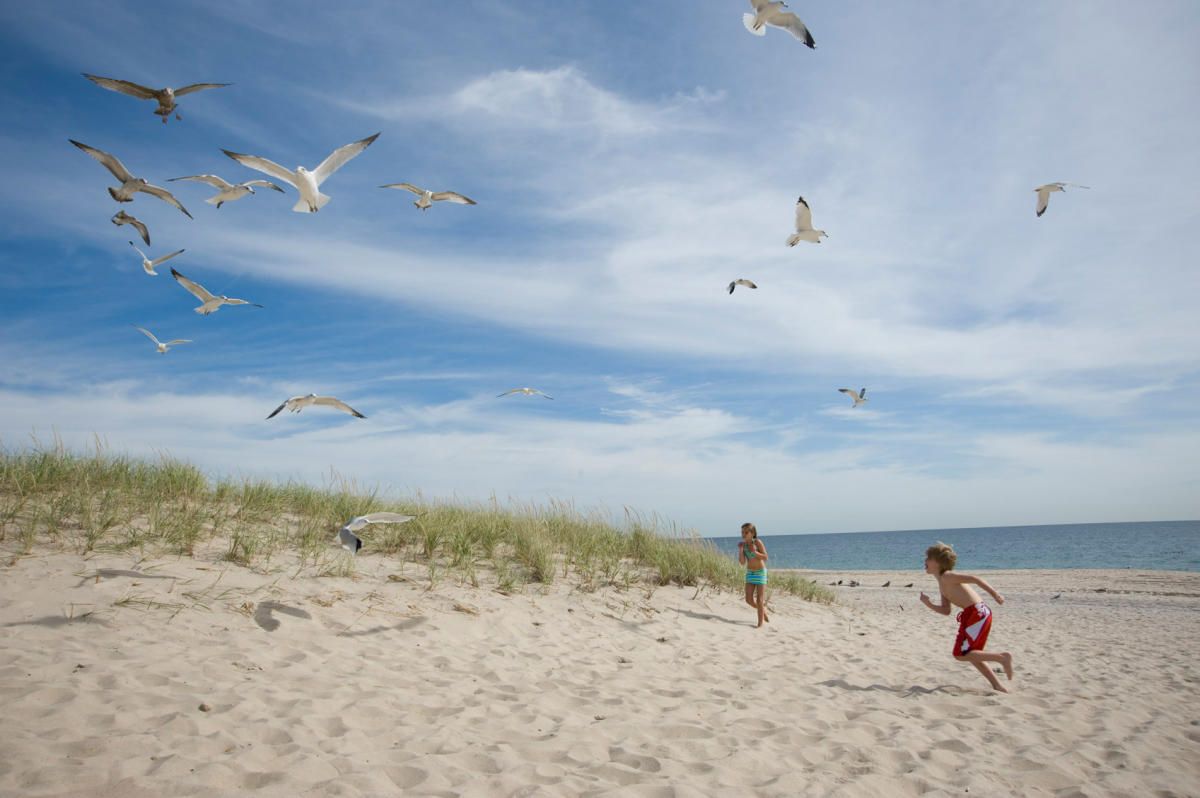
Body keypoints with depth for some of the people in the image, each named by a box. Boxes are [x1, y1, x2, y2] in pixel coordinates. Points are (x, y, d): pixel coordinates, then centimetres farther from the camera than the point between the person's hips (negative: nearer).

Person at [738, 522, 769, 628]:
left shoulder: (757, 542, -12)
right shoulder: (743, 545, 0)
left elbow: (765, 557, -14)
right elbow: (742, 562, -4)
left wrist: (754, 552, -24)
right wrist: (740, 550, -13)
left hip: (760, 572, -5)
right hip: (749, 573, 5)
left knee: (759, 599, -2)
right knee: (749, 600, 3)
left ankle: (760, 622, 9)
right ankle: (763, 610, 30)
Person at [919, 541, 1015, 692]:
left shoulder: (946, 577, -8)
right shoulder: (942, 585, 19)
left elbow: (974, 578, -16)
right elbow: (946, 611, 19)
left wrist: (995, 594, -22)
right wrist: (928, 604, 6)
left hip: (977, 613, -10)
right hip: (972, 615, 10)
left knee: (960, 655, -8)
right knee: (971, 654, 17)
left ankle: (1003, 658, -5)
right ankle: (998, 686, 18)